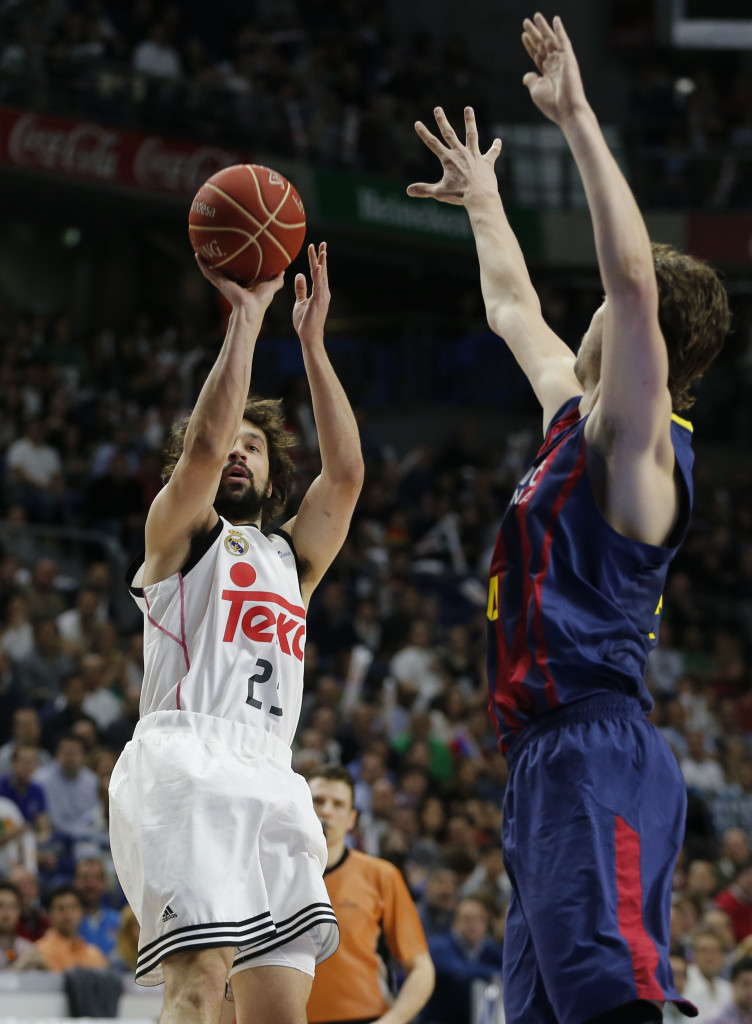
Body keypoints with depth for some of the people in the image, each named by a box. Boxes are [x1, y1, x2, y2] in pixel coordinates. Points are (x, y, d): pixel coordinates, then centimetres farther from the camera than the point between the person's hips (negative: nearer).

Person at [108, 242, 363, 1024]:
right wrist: (246, 317, -2)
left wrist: (311, 341, 12)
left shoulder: (290, 557, 28)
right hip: (185, 765, -6)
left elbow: (345, 473, 13)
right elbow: (204, 444, -6)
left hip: (270, 782, 6)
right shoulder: (180, 533, 13)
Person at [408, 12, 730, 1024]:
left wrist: (577, 119, -19)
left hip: (601, 754, -10)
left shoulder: (638, 440, -6)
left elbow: (635, 280, -21)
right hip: (547, 754, 10)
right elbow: (516, 313, 39)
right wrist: (484, 204, 47)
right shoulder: (580, 422, 20)